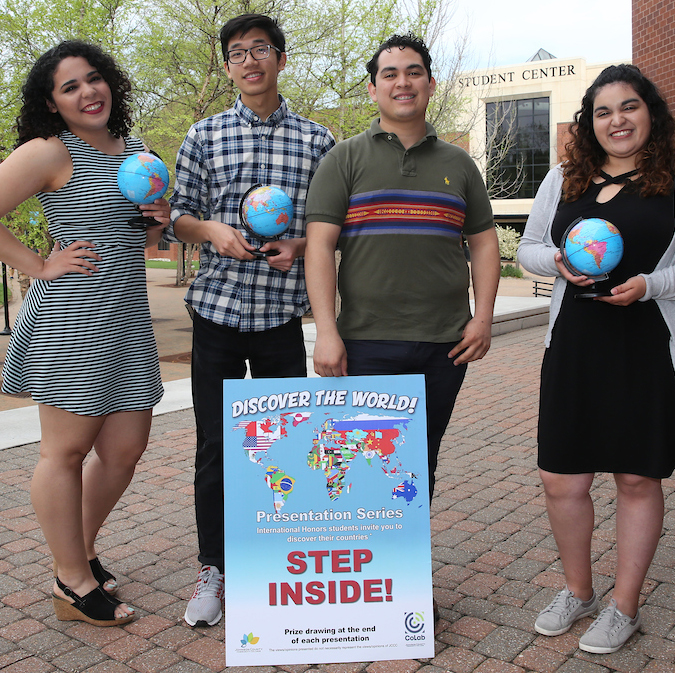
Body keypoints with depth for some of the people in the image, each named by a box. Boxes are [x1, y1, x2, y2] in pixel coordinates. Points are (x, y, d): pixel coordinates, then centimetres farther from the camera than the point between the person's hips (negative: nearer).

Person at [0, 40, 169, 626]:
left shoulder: (135, 152, 16)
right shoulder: (49, 153, -6)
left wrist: (160, 219, 4)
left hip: (128, 319, 7)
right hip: (70, 319, -7)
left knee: (125, 449, 10)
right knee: (65, 450, 3)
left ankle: (80, 549, 32)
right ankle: (73, 583, 17)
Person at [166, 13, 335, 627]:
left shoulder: (317, 140, 6)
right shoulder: (204, 136, 7)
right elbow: (178, 217, 9)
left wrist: (299, 244, -10)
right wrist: (214, 230, -12)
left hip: (281, 314, 0)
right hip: (217, 308, 0)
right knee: (214, 446, 4)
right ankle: (213, 571, 21)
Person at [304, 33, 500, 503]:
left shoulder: (458, 163, 14)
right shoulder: (346, 159, 4)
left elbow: (484, 242, 14)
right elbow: (319, 245, -4)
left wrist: (483, 317, 0)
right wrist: (326, 332, -13)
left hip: (445, 344, 3)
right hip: (365, 344, -2)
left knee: (421, 465, 13)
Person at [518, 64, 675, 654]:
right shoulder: (564, 179, 11)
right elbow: (528, 248, 15)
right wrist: (559, 261, -5)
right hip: (573, 346, 3)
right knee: (562, 478, 7)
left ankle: (625, 606, 26)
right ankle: (578, 591, 31)